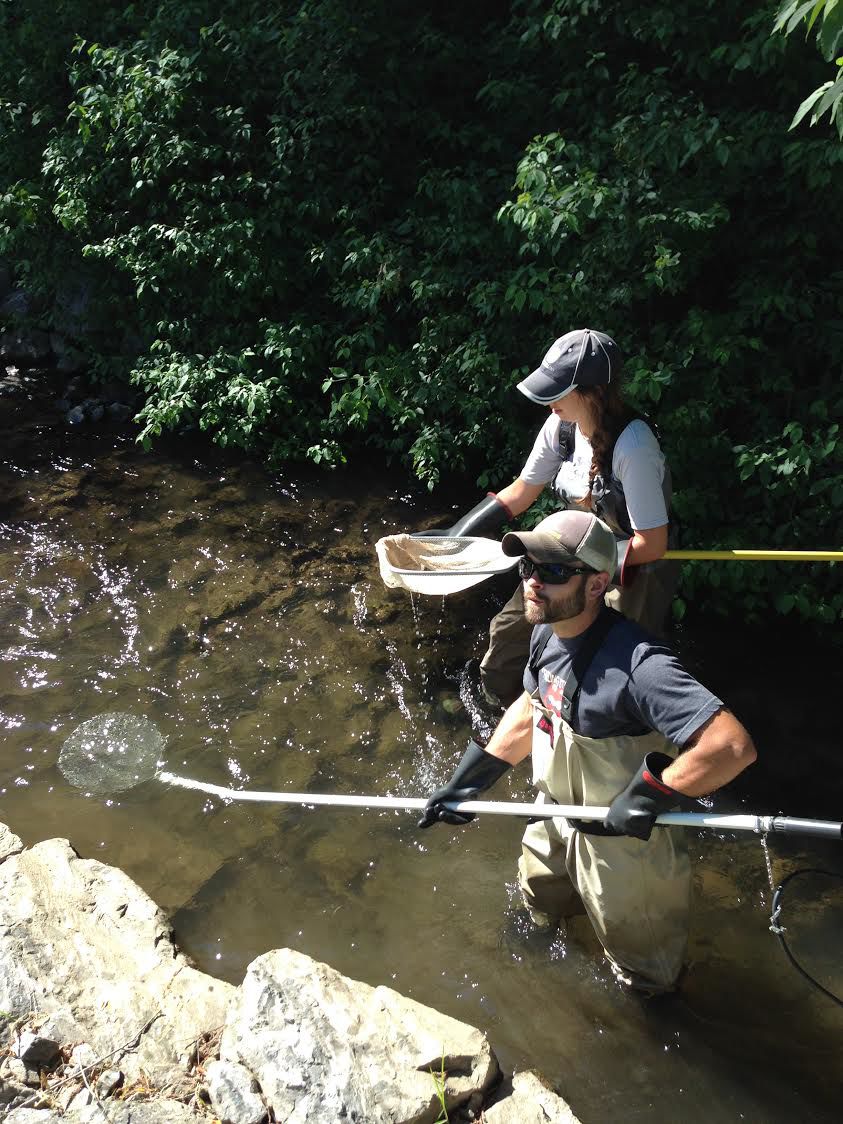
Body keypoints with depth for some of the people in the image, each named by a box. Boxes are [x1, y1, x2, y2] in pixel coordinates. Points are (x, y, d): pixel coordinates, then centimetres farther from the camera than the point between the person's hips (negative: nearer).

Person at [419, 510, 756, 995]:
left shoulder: (637, 664, -39)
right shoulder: (548, 632, -10)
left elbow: (733, 746, -45)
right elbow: (530, 710, 7)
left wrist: (648, 800, -34)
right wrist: (468, 782, 6)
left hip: (625, 844, -7)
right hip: (556, 819, 8)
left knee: (644, 973, 22)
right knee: (540, 901, 37)